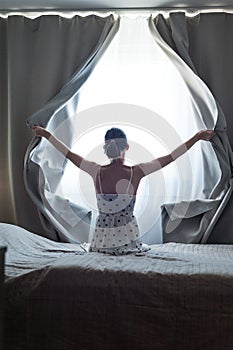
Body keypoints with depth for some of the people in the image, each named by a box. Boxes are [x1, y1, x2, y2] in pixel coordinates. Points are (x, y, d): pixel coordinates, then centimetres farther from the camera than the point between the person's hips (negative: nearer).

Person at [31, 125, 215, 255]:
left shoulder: (97, 171, -4)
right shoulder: (135, 172, -10)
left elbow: (69, 154, 8)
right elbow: (170, 158, -5)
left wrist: (47, 134, 22)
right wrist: (196, 138, 2)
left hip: (102, 237, 2)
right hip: (128, 237, -2)